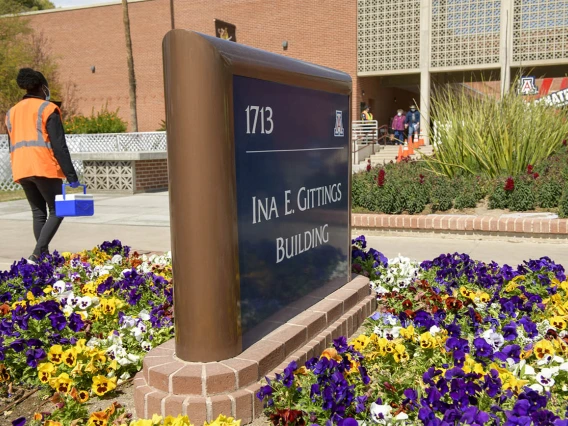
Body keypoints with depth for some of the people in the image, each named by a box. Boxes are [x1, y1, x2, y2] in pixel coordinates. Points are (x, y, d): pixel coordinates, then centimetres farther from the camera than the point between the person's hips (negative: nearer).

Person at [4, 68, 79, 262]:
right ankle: (37, 254, -15)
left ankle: (43, 255, 9)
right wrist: (71, 175, -11)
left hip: (21, 170, 7)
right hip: (44, 168, -6)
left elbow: (12, 146, 21)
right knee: (56, 211, -2)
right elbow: (59, 146, -10)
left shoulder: (12, 112, 19)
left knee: (38, 213, 12)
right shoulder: (48, 109, -2)